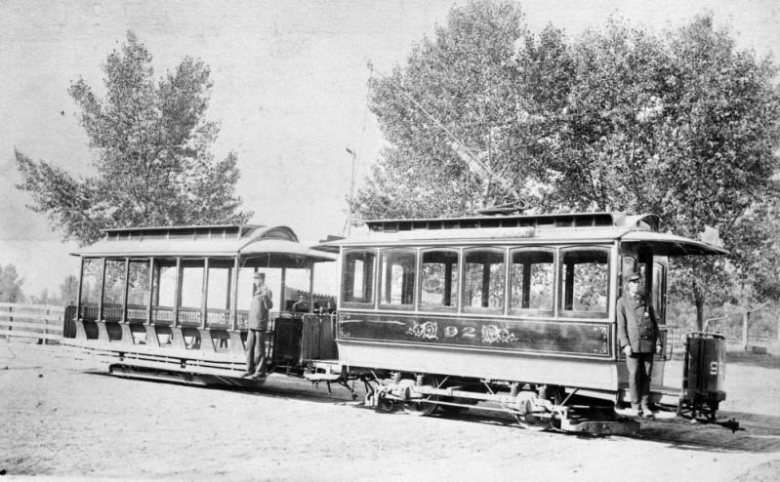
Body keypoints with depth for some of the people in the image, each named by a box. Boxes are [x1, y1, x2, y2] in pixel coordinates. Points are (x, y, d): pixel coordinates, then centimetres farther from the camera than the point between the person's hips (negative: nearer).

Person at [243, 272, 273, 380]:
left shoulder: (267, 291, -8)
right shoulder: (256, 291, 17)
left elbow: (269, 306, -19)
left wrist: (265, 296, -37)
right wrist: (248, 320, 22)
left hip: (260, 325, -8)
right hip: (252, 324, 8)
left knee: (259, 350, -5)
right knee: (249, 348, 9)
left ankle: (260, 372, 0)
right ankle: (250, 370, 16)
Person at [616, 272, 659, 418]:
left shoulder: (646, 300, 17)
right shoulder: (622, 302, 6)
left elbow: (654, 322, 19)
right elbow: (621, 325, 1)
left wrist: (657, 340, 10)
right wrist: (625, 344, -8)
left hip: (648, 344, 3)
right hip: (633, 344, -3)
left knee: (646, 376, 2)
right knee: (634, 375, -5)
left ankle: (645, 405, 8)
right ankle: (635, 406, 3)